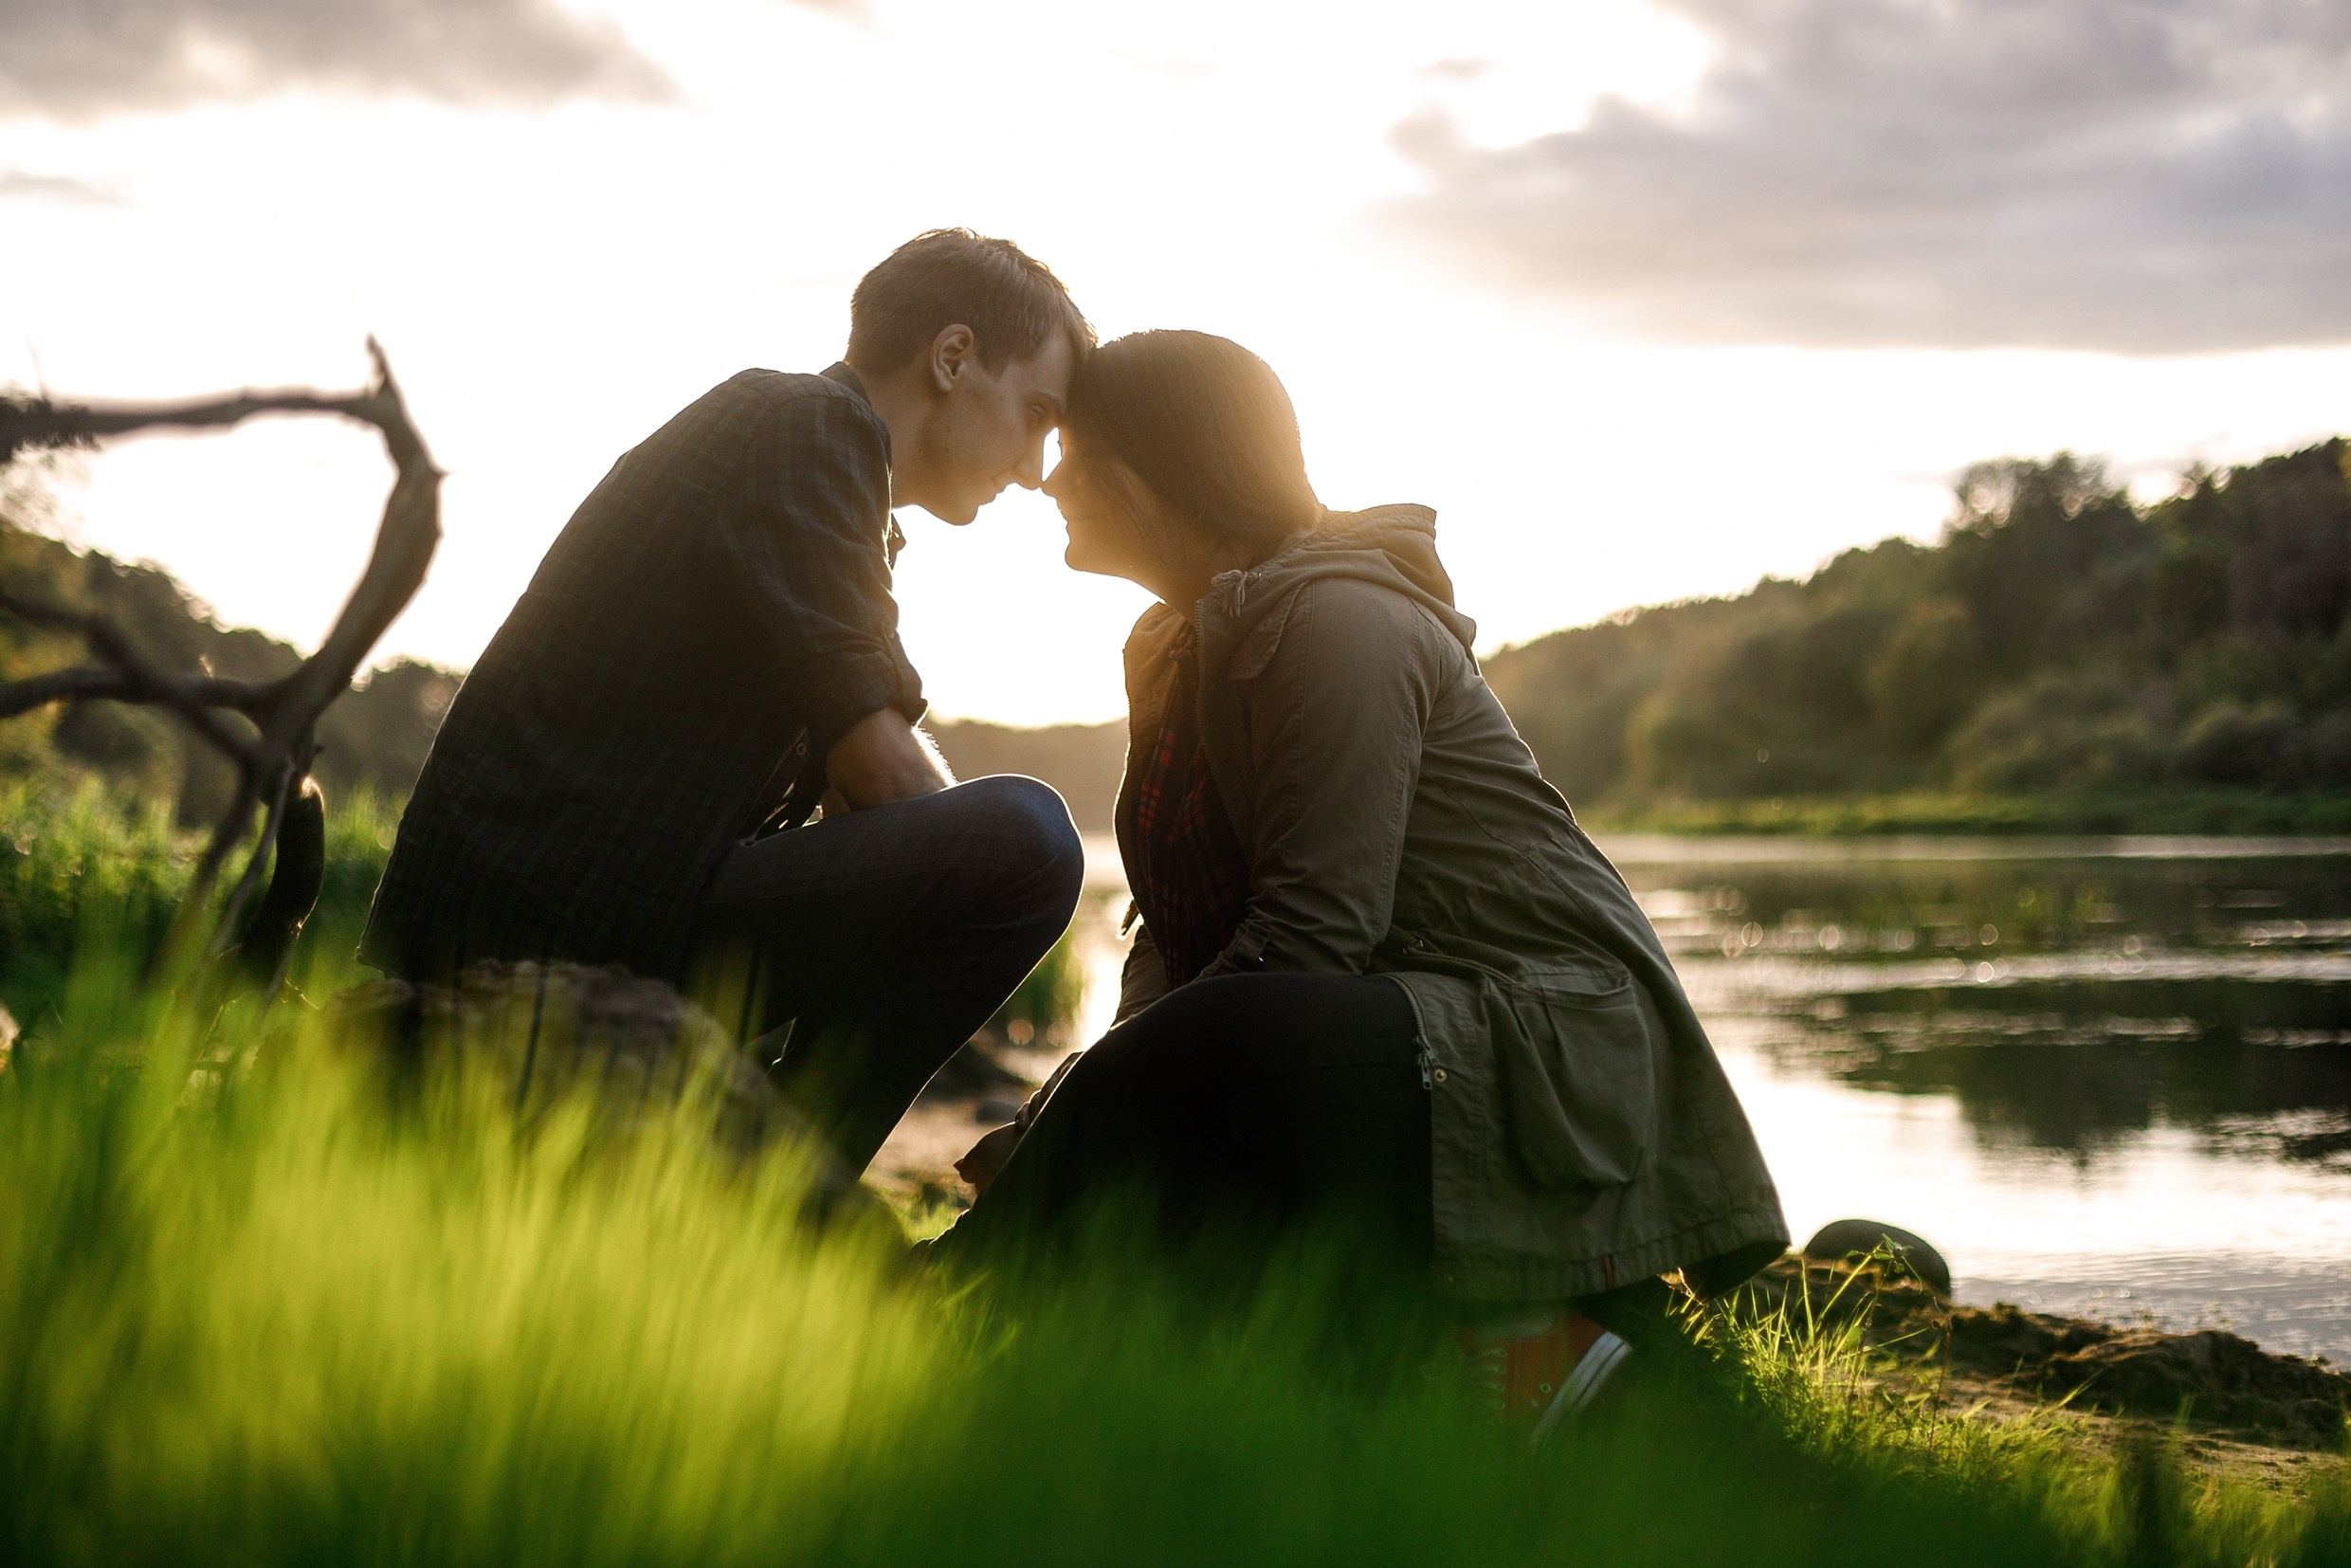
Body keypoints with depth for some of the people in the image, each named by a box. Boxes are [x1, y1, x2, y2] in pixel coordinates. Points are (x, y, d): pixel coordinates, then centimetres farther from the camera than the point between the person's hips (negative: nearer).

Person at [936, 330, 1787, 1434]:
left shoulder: (1336, 620, -13)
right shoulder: (1181, 644, 16)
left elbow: (1310, 932, -22)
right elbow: (1175, 929, 11)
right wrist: (1116, 1076, -9)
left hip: (1548, 1053, -10)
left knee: (1205, 1065, -35)